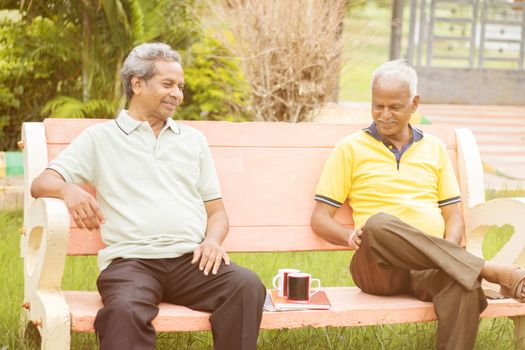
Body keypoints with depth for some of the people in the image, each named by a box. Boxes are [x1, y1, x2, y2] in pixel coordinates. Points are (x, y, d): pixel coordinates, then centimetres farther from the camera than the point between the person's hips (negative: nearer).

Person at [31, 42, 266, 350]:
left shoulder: (193, 140, 24)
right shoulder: (101, 137, 14)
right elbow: (42, 184, 6)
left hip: (192, 259, 3)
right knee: (124, 310, -38)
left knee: (247, 286, -29)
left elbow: (217, 211, 22)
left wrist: (213, 240, -2)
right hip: (131, 259, -3)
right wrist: (68, 189, -19)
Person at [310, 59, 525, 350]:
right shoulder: (350, 148, 11)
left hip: (430, 267, 2)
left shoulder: (434, 148, 20)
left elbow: (454, 216, 18)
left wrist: (449, 254, -4)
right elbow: (320, 219, 8)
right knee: (378, 225, -38)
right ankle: (494, 272, -33)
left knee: (463, 285, -36)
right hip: (380, 266, -1)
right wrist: (352, 236, -14)